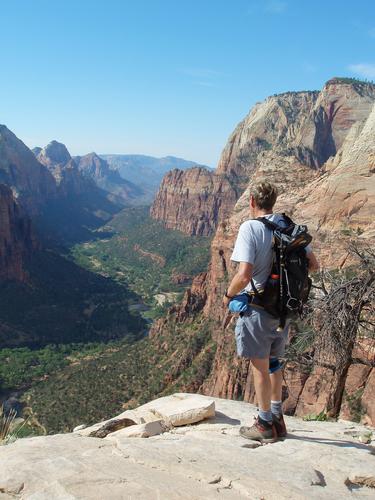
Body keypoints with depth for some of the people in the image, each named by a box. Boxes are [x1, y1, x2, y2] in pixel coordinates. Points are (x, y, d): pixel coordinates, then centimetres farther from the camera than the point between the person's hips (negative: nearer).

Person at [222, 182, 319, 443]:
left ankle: (266, 424, 22)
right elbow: (314, 265, 8)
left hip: (258, 307, -7)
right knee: (274, 362, 21)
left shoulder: (250, 228, -17)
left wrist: (228, 295, -7)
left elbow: (244, 276, -26)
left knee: (260, 366, 8)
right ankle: (277, 418, 34)